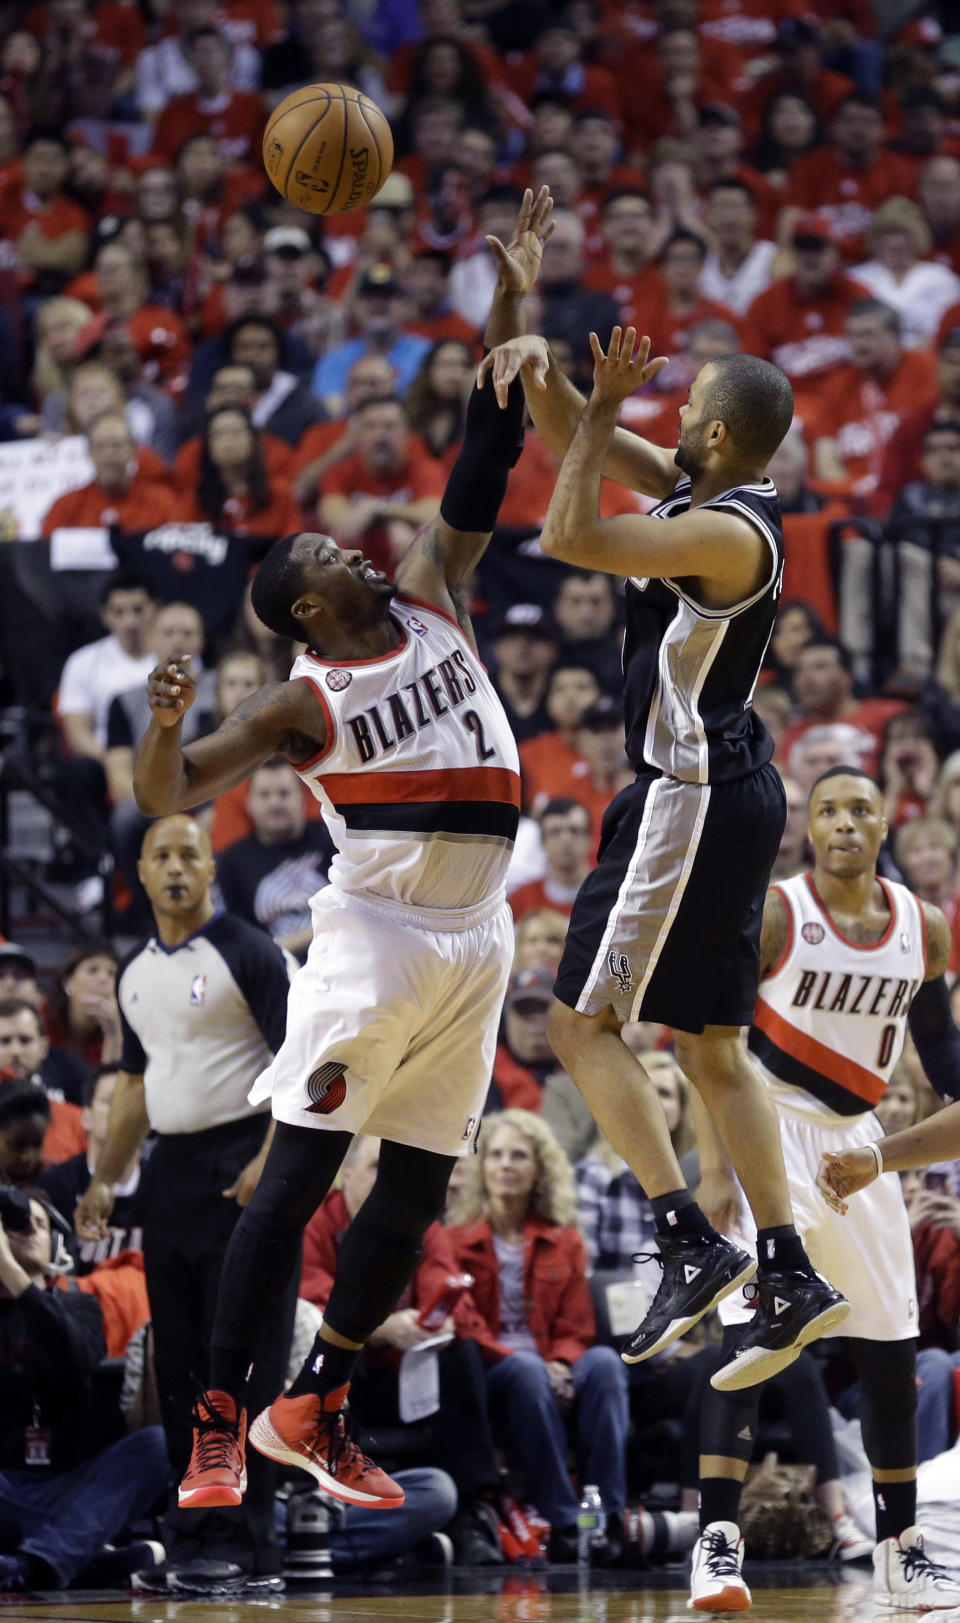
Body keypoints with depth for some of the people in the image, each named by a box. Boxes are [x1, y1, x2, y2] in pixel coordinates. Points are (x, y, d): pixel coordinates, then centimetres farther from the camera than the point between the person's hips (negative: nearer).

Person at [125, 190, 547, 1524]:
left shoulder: (432, 603, 14)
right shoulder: (301, 704, 1)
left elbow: (484, 464, 12)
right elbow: (166, 799, -5)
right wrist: (163, 725, -28)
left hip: (478, 936, 6)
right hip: (376, 929, -5)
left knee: (417, 1189, 6)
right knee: (298, 1174, -9)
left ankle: (313, 1412, 16)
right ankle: (215, 1424, -9)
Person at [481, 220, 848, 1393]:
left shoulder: (726, 533, -20)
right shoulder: (701, 493, 8)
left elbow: (568, 537, -25)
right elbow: (580, 446, 14)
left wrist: (601, 408, -15)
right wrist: (535, 349, -4)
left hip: (688, 800, -10)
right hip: (732, 796, 10)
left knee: (582, 1021, -5)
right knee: (711, 1047, 13)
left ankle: (690, 1245, -11)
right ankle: (790, 1279, 11)